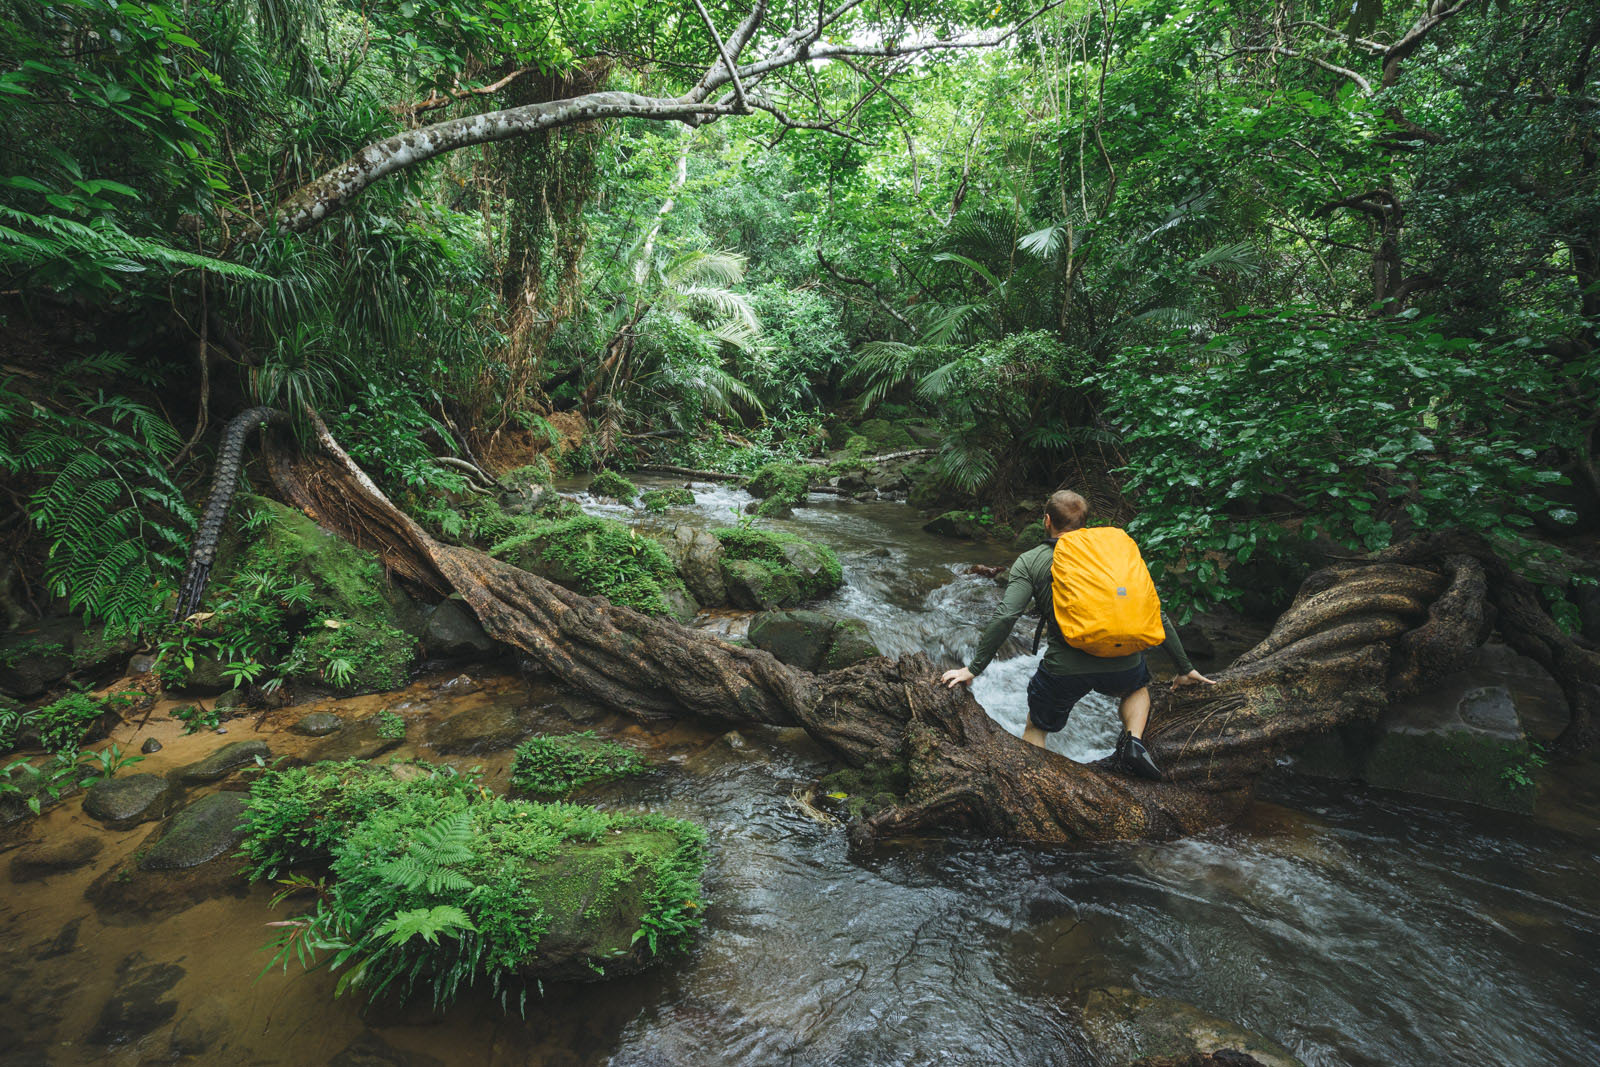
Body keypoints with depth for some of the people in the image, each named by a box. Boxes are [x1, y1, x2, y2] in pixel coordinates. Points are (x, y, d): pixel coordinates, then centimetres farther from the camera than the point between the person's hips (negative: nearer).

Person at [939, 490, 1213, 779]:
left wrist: (974, 668, -5)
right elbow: (1157, 615, 13)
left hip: (1065, 669, -2)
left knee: (1036, 728, 24)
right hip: (1123, 664, 2)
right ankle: (1133, 741, 12)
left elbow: (1005, 616, -10)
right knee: (1138, 687, 37)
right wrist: (1185, 668, 21)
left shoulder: (1030, 562, 4)